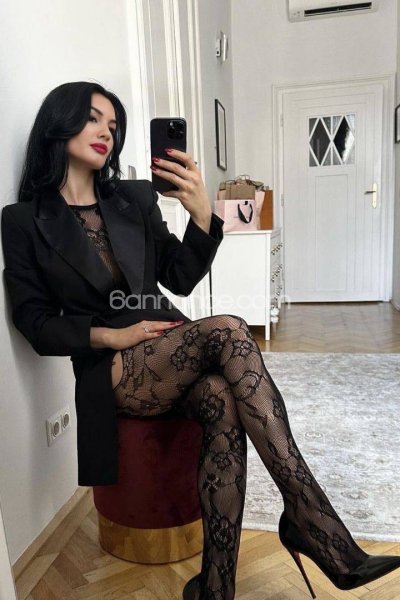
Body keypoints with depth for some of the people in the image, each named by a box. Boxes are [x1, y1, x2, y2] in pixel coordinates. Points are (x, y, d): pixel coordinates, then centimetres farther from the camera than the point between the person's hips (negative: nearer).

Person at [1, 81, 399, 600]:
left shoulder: (135, 198, 12)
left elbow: (180, 279, 5)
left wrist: (202, 215, -12)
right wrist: (111, 335, -14)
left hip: (173, 354, 4)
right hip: (111, 371, -3)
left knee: (223, 404, -31)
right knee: (227, 329, -30)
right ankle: (316, 526, -24)